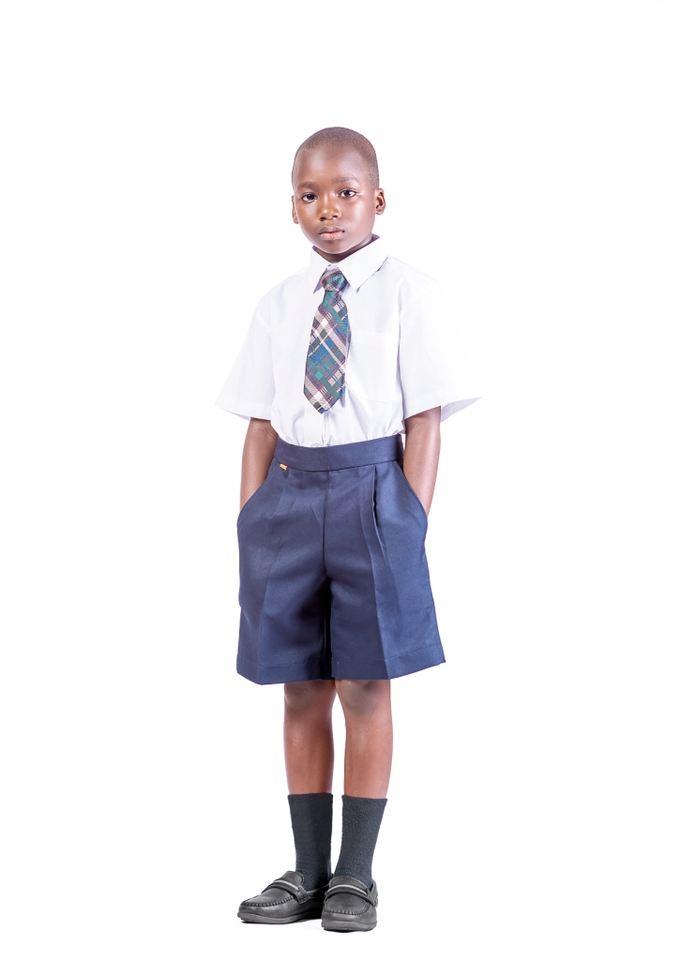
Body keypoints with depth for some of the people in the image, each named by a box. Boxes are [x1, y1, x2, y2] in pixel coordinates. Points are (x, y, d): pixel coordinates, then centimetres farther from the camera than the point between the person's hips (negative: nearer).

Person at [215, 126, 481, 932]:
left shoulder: (409, 294, -1)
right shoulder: (278, 307, 11)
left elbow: (425, 420, -5)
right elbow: (260, 426, 10)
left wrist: (412, 525, -11)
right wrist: (251, 524, 3)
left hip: (371, 489, -4)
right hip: (290, 492, 4)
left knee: (366, 686, 2)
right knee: (301, 687, 9)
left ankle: (355, 876, 13)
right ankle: (308, 872, 19)